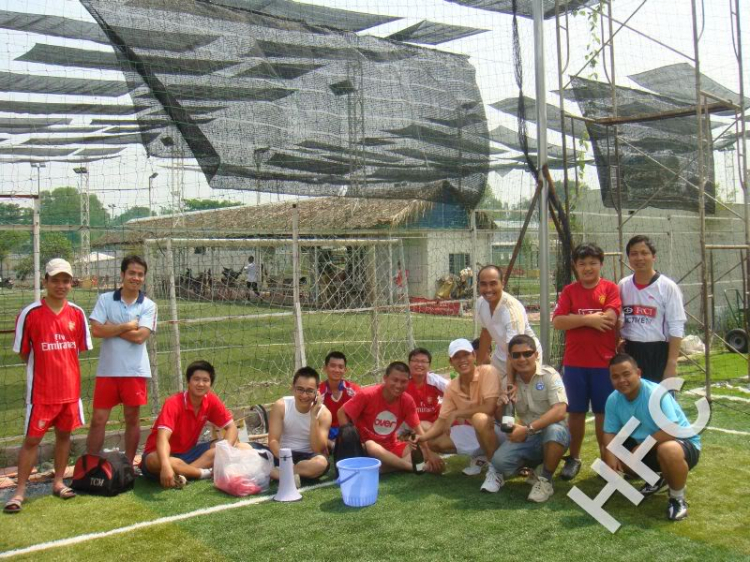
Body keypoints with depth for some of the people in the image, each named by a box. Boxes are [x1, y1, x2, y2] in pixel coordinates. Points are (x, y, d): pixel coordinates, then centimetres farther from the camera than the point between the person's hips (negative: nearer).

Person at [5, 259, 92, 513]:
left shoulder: (77, 313, 1)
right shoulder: (30, 313, -10)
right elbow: (23, 353, -2)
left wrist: (62, 365, 6)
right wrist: (44, 367, -1)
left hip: (70, 388, 4)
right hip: (40, 390, -4)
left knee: (64, 434, 13)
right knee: (32, 439, 2)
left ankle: (58, 482, 26)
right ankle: (20, 490, 12)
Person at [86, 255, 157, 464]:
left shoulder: (148, 305, 0)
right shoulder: (105, 299, 2)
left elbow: (140, 336, -12)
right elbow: (96, 330, -9)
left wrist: (111, 328, -7)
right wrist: (127, 326, -8)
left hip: (135, 371, 0)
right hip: (107, 370, 0)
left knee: (132, 419, 9)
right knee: (98, 420, 4)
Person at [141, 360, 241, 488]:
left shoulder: (211, 401, -8)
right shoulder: (174, 403, -24)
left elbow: (231, 427, -3)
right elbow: (163, 438, -37)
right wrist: (166, 466, -56)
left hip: (188, 453, 6)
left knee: (233, 446, -15)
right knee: (155, 462, -42)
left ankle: (183, 474, -27)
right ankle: (206, 473, -27)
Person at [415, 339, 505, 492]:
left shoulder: (488, 371, -20)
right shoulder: (452, 387, -2)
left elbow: (489, 408, -29)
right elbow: (443, 420, 0)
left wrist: (456, 413, -23)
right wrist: (422, 437, -17)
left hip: (497, 428, -7)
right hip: (473, 432, 7)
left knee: (479, 419, -38)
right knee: (434, 442, -4)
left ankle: (495, 469, -19)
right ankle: (478, 457, 16)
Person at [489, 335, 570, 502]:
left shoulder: (549, 375, -14)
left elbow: (559, 412, -27)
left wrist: (528, 429, -33)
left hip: (551, 436, -4)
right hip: (525, 438, 4)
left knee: (555, 430, -38)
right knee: (499, 461, -22)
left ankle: (545, 480, -13)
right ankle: (528, 463, 14)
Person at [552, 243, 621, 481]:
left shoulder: (610, 288, -1)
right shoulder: (569, 291, 5)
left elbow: (609, 318, -16)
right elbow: (557, 322, -7)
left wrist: (575, 319, -8)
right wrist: (589, 319, -15)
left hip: (604, 362, -2)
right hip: (574, 362, 2)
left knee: (603, 412, 6)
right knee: (575, 412, 9)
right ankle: (574, 458, 21)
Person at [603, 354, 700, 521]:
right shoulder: (613, 400, -9)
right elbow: (610, 432, -6)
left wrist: (640, 448, -28)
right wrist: (611, 455, -26)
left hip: (684, 443, -8)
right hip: (646, 447, 8)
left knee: (668, 451, -41)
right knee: (612, 453, -3)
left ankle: (677, 497, -10)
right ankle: (658, 480, 19)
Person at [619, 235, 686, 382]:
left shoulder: (667, 287, -8)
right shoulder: (623, 286, 5)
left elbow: (676, 328, -9)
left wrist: (672, 363, -14)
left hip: (658, 353, -4)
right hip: (630, 352, 4)